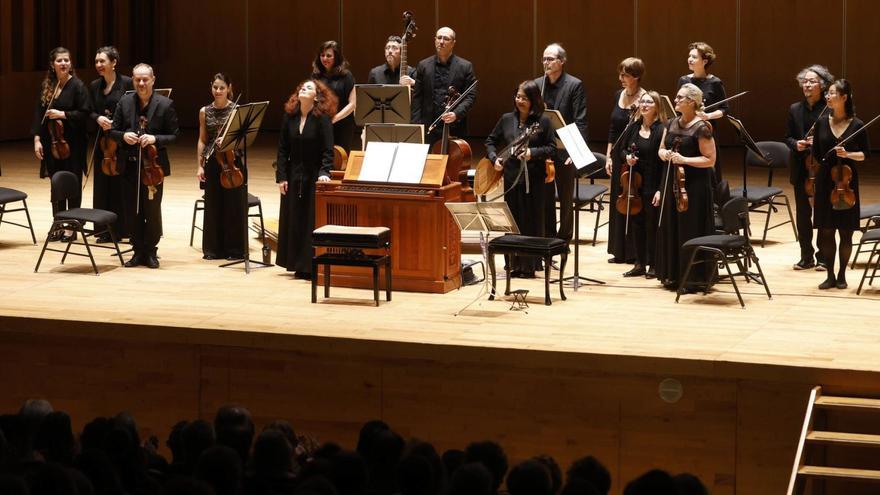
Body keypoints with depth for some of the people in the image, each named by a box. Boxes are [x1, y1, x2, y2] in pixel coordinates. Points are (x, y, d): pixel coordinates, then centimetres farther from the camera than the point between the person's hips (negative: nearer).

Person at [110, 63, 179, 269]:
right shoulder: (124, 103, 4)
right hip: (130, 165, 3)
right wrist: (123, 136, -13)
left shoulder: (165, 105, -5)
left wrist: (155, 139, -20)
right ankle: (138, 251, 18)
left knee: (152, 210, 3)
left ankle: (150, 252, 17)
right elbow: (113, 130, 9)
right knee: (131, 211, 7)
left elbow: (174, 136, -4)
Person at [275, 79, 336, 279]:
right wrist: (281, 176, 0)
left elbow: (328, 150, -13)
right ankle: (298, 265, 15)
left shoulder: (322, 119, -9)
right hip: (293, 178, 4)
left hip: (314, 179, -4)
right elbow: (283, 149, 6)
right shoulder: (289, 117, 3)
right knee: (293, 221, 6)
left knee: (313, 221, -3)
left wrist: (324, 172, -27)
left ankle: (312, 266, 2)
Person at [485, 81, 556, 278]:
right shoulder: (507, 119, 7)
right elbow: (491, 141, 15)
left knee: (531, 221, 1)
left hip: (533, 179, -3)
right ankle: (514, 264, 15)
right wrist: (494, 158, -2)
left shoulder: (543, 121, -3)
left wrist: (533, 153, -18)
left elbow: (552, 147, -4)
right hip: (511, 176, 3)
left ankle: (529, 265, 8)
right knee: (512, 220, 7)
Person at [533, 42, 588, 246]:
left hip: (564, 151, -4)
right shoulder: (537, 84, 7)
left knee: (566, 198, 7)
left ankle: (564, 237, 15)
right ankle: (548, 236, 18)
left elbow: (580, 122, -10)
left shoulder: (574, 85, -7)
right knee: (545, 197, 10)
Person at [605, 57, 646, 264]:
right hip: (619, 155, 7)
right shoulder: (618, 95, 9)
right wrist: (608, 156, 11)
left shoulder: (645, 99, -12)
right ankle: (620, 251, 19)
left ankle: (635, 252, 5)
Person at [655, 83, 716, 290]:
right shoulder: (673, 123, 10)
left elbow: (710, 160, -13)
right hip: (671, 182, 7)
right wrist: (664, 154, -4)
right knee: (670, 228, 10)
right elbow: (661, 149, 19)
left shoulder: (701, 128, -12)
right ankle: (673, 275, 20)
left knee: (691, 231, -3)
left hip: (693, 185, -7)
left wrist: (684, 159, -21)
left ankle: (695, 278, 4)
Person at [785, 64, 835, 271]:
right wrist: (796, 144, -8)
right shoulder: (795, 110, 7)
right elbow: (788, 137, 12)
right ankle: (806, 256, 15)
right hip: (801, 170, 4)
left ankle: (823, 256, 13)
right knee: (803, 214, 7)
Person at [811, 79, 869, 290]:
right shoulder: (822, 123, 2)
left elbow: (865, 154, 1)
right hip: (824, 181, 2)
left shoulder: (857, 125, -6)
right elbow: (816, 155, 7)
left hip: (846, 182, -2)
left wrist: (848, 154, -19)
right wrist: (813, 185, 6)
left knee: (845, 231, 4)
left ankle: (842, 275, 16)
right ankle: (830, 275, 13)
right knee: (825, 231, 3)